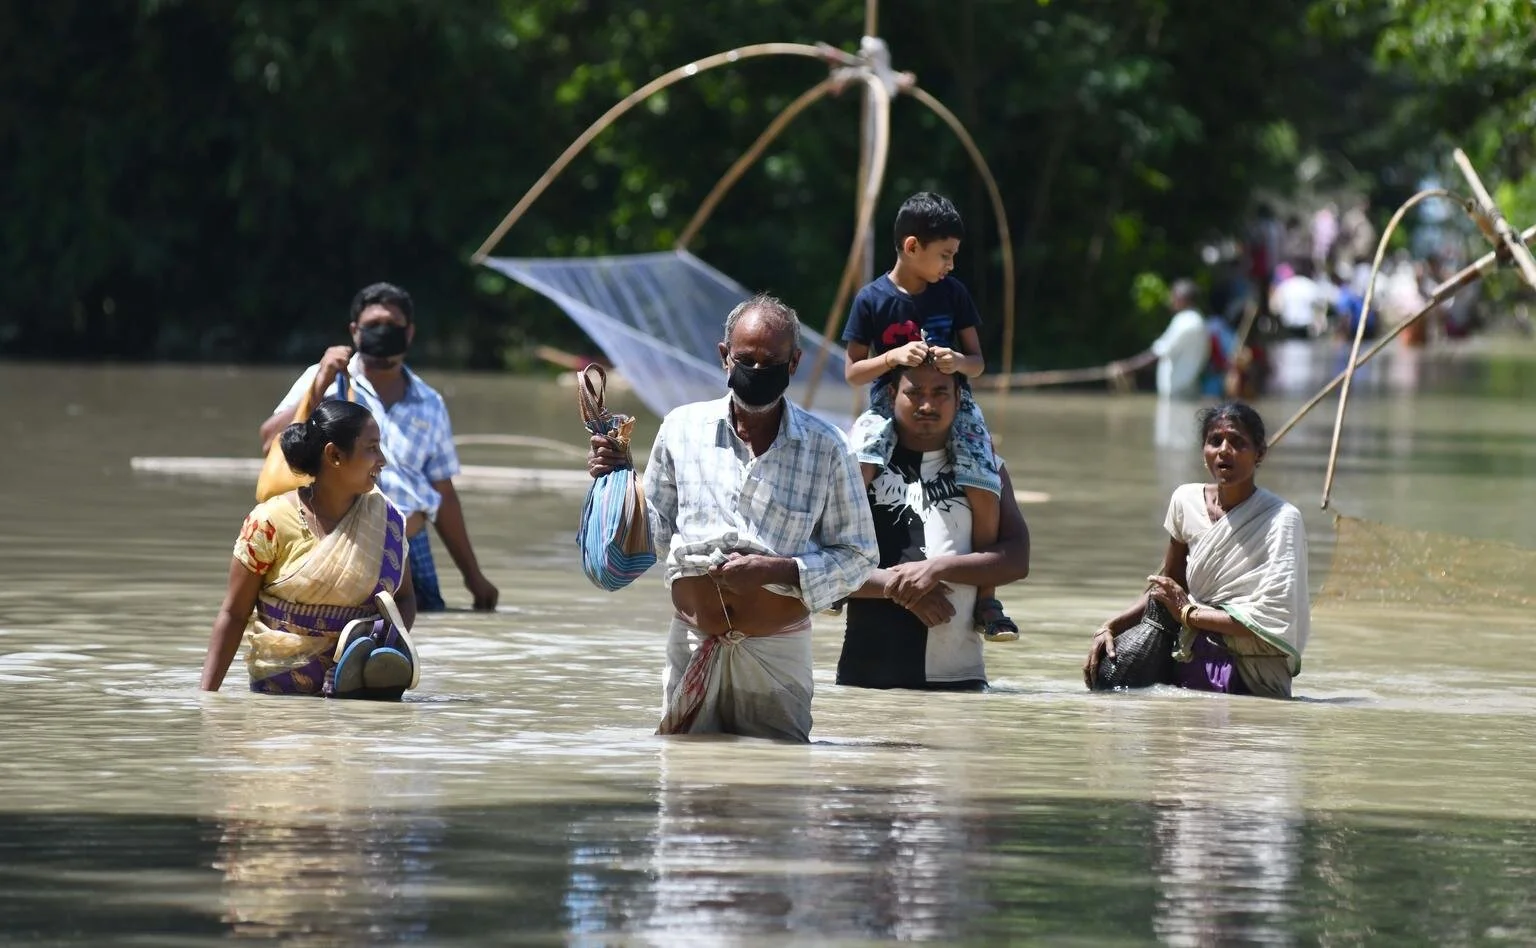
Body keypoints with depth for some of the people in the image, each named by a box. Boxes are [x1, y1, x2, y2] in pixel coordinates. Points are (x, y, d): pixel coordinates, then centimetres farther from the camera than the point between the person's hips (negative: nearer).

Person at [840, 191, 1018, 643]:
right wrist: (893, 357, -22)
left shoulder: (953, 293, 1)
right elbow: (853, 371, -4)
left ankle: (986, 597, -8)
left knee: (984, 487, -20)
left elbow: (978, 361, 5)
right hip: (890, 401, -2)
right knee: (854, 467, -31)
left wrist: (960, 362, -19)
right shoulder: (873, 299, -6)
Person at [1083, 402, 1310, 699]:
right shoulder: (1187, 501, 5)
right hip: (1198, 662, 6)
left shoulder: (1281, 520, -13)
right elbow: (1167, 585, 17)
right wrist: (1111, 627, 3)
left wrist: (1188, 613, -11)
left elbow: (1273, 620, -17)